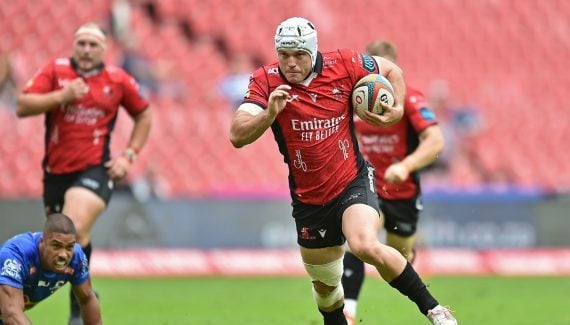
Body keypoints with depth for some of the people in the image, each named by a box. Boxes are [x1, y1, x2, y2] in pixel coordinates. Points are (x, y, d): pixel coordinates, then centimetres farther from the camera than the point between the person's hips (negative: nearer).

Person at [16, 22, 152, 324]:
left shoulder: (118, 79, 2)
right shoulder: (54, 70, 0)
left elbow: (143, 115, 17)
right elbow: (22, 107, -9)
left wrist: (129, 156, 7)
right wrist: (61, 96, -21)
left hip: (96, 169, -3)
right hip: (56, 170, 3)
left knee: (74, 231, -24)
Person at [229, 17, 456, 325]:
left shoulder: (344, 64, -10)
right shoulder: (266, 81, -12)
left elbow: (392, 70, 9)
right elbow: (237, 136, -22)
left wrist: (397, 110, -8)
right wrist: (269, 113, -38)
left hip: (353, 181, -3)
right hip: (309, 202, 3)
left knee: (365, 245, -31)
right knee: (325, 287, 16)